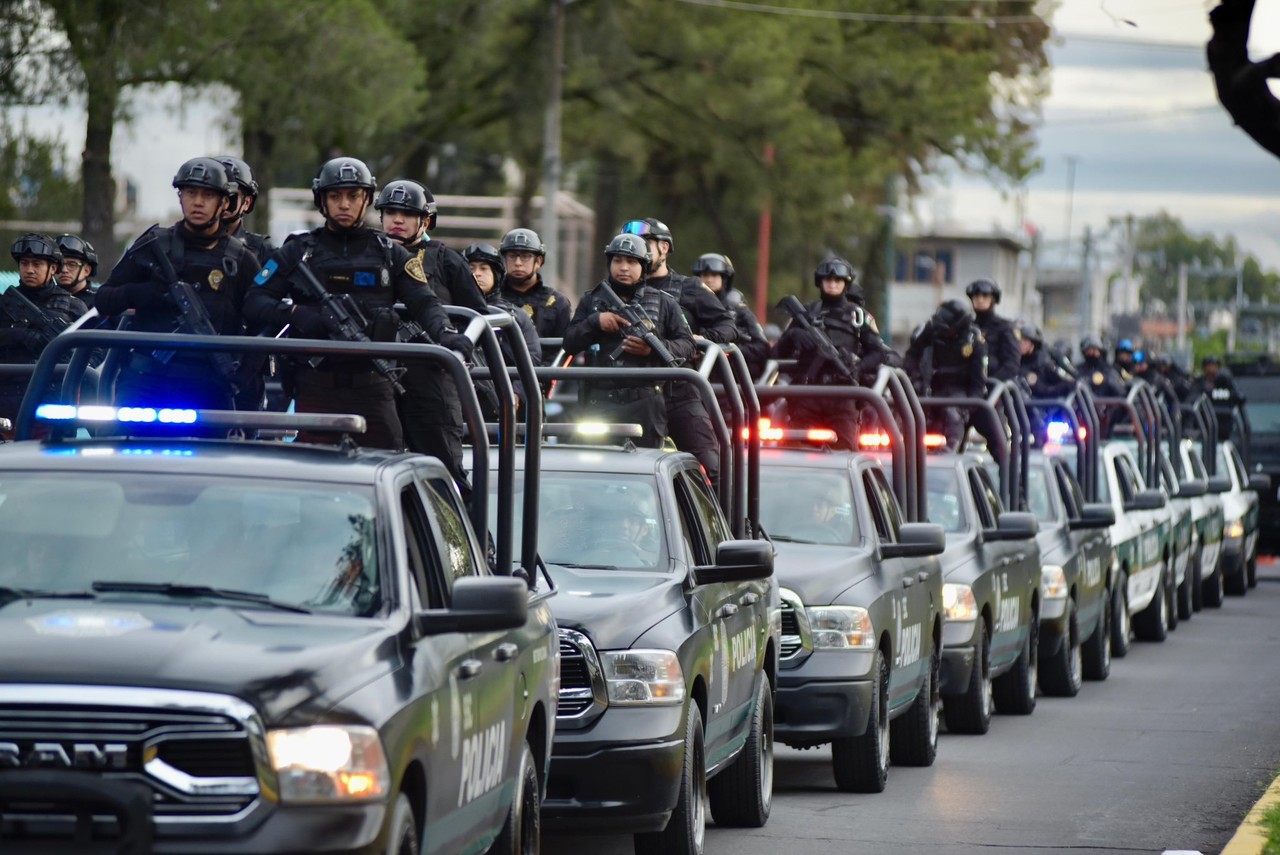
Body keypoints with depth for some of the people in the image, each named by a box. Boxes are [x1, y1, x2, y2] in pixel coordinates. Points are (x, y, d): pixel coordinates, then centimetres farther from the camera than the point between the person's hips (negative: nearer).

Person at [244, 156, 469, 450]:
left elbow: (424, 304, 2)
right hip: (315, 389, 0)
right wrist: (294, 313, -16)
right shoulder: (298, 251, 11)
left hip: (372, 389, 0)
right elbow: (254, 302, 5)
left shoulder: (390, 254, 13)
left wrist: (446, 335, -19)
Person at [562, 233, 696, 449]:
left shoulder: (663, 303, 11)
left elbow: (688, 346, 9)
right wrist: (595, 322, -7)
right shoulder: (591, 301, 16)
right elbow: (569, 343, 10)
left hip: (644, 406, -1)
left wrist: (654, 349, -10)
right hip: (601, 403, 1)